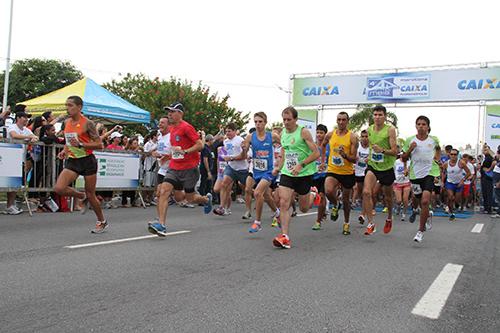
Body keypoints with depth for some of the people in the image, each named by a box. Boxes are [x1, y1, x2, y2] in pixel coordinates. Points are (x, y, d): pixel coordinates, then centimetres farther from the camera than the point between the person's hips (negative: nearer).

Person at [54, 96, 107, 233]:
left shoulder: (87, 123, -11)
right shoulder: (66, 122, 8)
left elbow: (99, 145, -12)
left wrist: (80, 144, -23)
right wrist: (65, 150, 5)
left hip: (87, 161, -6)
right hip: (72, 161, 6)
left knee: (90, 195, 2)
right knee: (58, 188, -15)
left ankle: (102, 221, 24)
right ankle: (82, 197, 15)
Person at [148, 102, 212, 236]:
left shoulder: (186, 127, -13)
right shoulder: (171, 128, 12)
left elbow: (200, 145, -16)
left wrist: (184, 152, -26)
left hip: (189, 168, -7)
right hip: (174, 167, 7)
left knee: (190, 199, 8)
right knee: (163, 191, -11)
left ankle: (206, 199, 41)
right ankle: (161, 225, -7)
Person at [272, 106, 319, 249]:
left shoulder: (303, 132, -11)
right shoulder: (282, 134, 9)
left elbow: (316, 153, -14)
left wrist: (301, 165, -24)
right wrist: (279, 168, 12)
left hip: (304, 173, -4)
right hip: (287, 173, 4)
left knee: (304, 209, 9)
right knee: (284, 203, -13)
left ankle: (313, 195, 42)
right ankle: (285, 237, -11)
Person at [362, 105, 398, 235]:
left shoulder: (390, 130, -12)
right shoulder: (369, 129, 3)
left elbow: (394, 151, -16)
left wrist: (382, 150, -32)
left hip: (387, 168, -3)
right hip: (372, 166, 3)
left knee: (388, 197, 15)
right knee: (366, 192, -20)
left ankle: (389, 218, 43)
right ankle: (371, 223, -12)